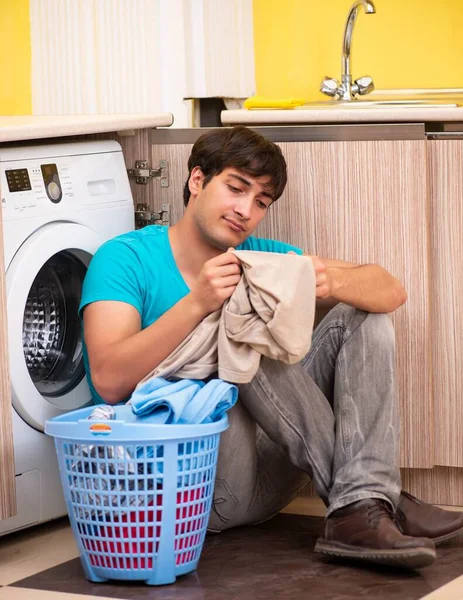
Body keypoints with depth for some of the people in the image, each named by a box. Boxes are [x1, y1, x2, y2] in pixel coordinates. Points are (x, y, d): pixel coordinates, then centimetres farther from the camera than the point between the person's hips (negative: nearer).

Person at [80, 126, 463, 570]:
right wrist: (196, 303, -30)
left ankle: (359, 512, -24)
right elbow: (110, 382, -20)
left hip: (262, 481, 6)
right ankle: (367, 496, -20)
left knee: (362, 318, -2)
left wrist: (332, 282, -21)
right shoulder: (126, 259, -4)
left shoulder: (261, 256, 12)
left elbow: (391, 291, 3)